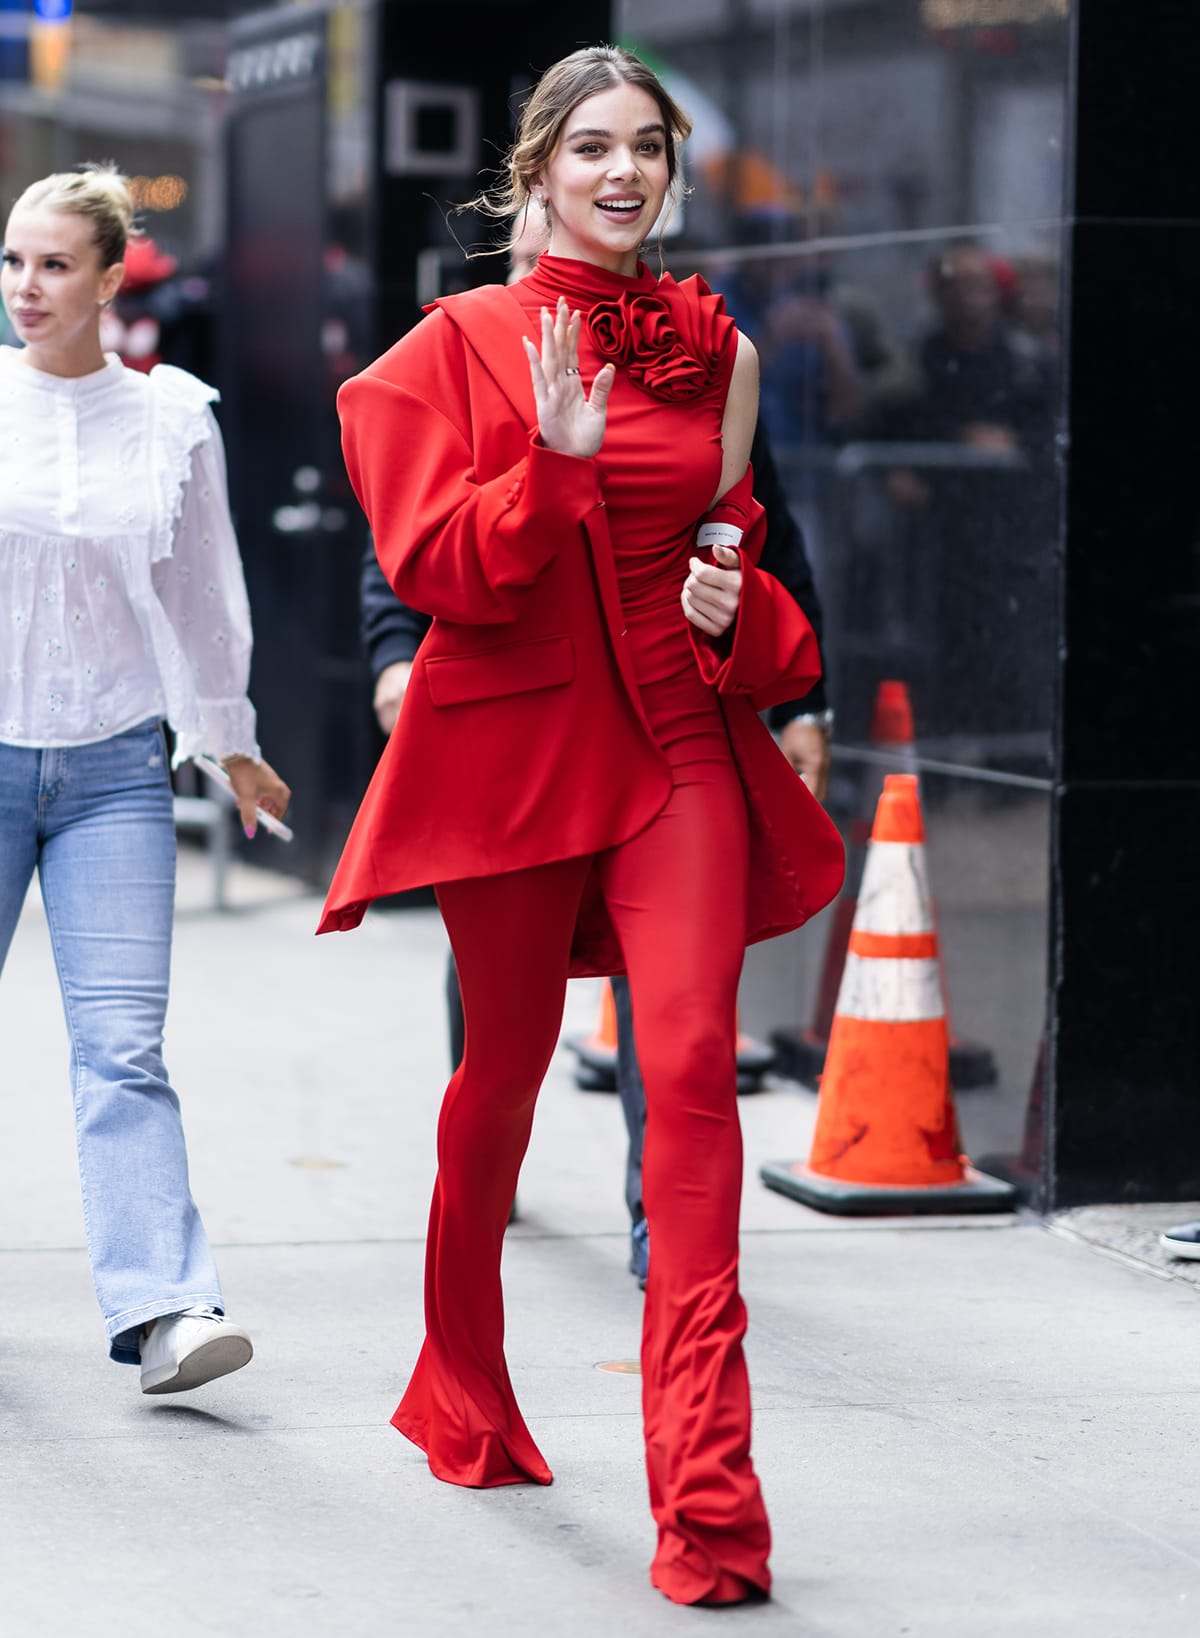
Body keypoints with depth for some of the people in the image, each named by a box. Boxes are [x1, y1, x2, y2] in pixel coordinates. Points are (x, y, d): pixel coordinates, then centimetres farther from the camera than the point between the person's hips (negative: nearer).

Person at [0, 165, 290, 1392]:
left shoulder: (171, 421, 4)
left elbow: (201, 595, 16)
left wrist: (232, 742, 25)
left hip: (114, 768, 0)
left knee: (123, 1044, -10)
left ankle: (161, 1310, -16)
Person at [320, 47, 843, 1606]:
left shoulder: (711, 347, 9)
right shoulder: (464, 343, 0)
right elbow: (438, 567, -7)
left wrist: (739, 600, -2)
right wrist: (556, 462, -21)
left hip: (678, 742, 2)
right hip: (513, 741, -1)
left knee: (694, 1061, -15)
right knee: (504, 1070, 11)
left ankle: (705, 1490, -18)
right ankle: (465, 1397, 35)